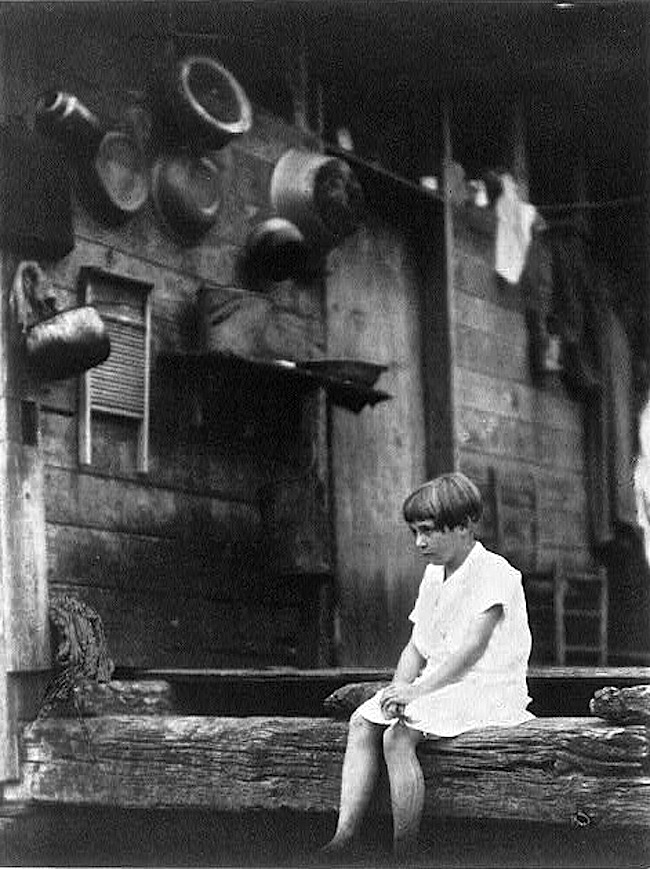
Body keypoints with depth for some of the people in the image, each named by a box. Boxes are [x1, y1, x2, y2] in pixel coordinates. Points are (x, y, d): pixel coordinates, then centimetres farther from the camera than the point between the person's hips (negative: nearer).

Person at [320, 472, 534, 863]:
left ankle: (404, 852, -22)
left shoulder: (494, 573, -12)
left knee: (397, 737, -28)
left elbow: (471, 648, -21)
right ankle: (344, 836, -15)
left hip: (486, 690, -9)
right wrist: (399, 688, -6)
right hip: (439, 686, 9)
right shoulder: (434, 575, 17)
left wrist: (416, 690, -26)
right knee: (361, 723, -10)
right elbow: (416, 648, 14)